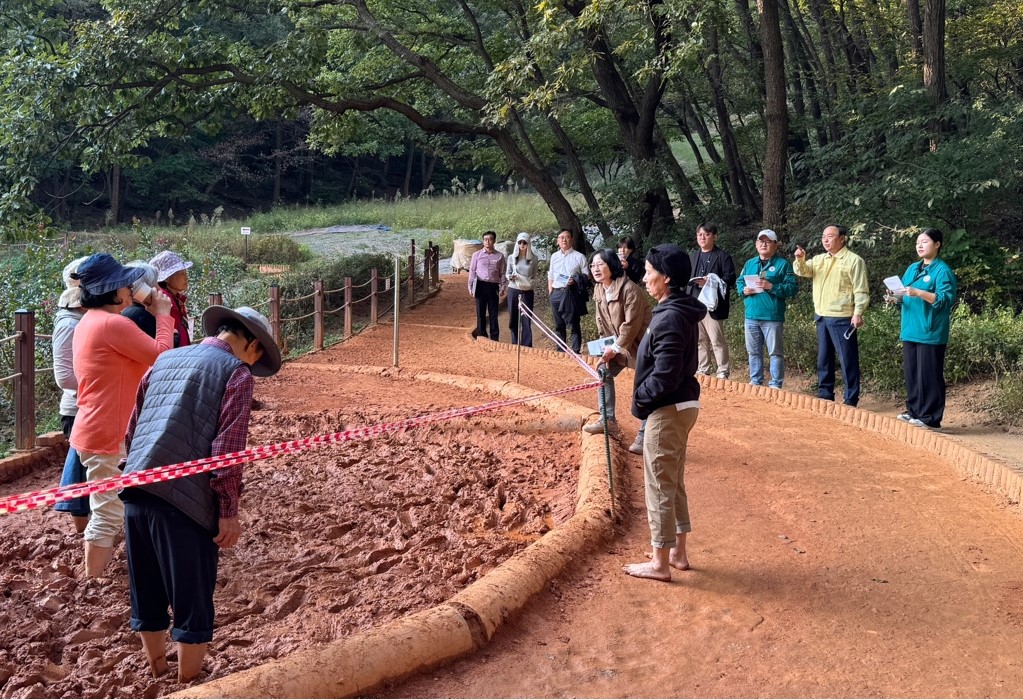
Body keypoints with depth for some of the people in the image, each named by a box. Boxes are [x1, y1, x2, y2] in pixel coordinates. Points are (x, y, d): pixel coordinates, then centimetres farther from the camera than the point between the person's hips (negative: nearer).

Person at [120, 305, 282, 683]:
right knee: (192, 601, 7)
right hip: (183, 500, -7)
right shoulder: (235, 372, -3)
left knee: (146, 596, 19)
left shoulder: (165, 360, 18)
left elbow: (131, 430, 21)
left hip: (135, 493, 7)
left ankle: (157, 677, 35)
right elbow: (227, 449, -11)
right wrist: (229, 510, -7)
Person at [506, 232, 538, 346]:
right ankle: (515, 345, 13)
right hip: (513, 291, 1)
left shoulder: (533, 258, 1)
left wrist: (530, 282, -9)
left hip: (527, 292, -1)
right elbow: (507, 273, 8)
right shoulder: (511, 257, 3)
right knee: (513, 319, 5)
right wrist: (510, 277, -14)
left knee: (526, 320, -5)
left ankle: (527, 346, -2)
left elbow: (534, 275, 9)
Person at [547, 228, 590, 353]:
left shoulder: (579, 257, -2)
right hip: (556, 294, 5)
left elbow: (587, 276, 0)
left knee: (574, 325, -2)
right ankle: (560, 351, 21)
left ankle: (575, 351, 3)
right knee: (559, 325, 12)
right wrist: (550, 293, 9)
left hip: (571, 293, -5)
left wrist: (575, 281, -17)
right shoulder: (554, 256, 12)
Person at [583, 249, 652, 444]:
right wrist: (606, 345, -3)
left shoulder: (629, 288, -27)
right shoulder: (598, 290, -1)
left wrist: (615, 348, -19)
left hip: (640, 343, -9)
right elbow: (602, 321, 7)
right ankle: (608, 420, 18)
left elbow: (631, 325, -26)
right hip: (618, 342, 9)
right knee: (603, 370, 8)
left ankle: (645, 435, -1)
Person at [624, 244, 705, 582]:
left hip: (667, 410, -10)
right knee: (674, 483, 19)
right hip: (680, 405, 11)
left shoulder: (670, 318, -22)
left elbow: (665, 375, -26)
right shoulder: (679, 311, 10)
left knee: (659, 486, -1)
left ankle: (660, 563, 9)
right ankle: (677, 552, 29)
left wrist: (640, 395, -11)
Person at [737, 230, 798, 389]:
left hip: (773, 317, -5)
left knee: (775, 352, -1)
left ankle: (776, 385, 5)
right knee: (754, 352, 13)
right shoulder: (749, 263, 14)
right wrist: (744, 290, -4)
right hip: (751, 316, 5)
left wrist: (771, 286, -19)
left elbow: (792, 287, -9)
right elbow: (739, 282, 18)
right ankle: (755, 382, 23)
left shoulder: (783, 264, -2)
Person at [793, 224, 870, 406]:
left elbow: (861, 291, -10)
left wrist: (858, 313, -20)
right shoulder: (819, 260, 14)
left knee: (848, 360, -3)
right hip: (821, 317, 7)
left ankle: (851, 399, 1)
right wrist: (800, 259, -15)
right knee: (824, 358, 14)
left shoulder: (854, 261, -7)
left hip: (842, 318, -7)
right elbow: (802, 271, 6)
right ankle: (825, 395, 23)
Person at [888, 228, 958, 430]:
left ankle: (930, 417, 2)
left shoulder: (943, 271, -8)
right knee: (911, 373, 11)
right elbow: (905, 294, 20)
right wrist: (896, 298, -2)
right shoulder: (912, 268, 15)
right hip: (910, 330, 7)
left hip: (930, 333, -7)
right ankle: (914, 411, 22)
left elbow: (945, 299, -17)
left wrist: (919, 293, -26)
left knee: (928, 375, -4)